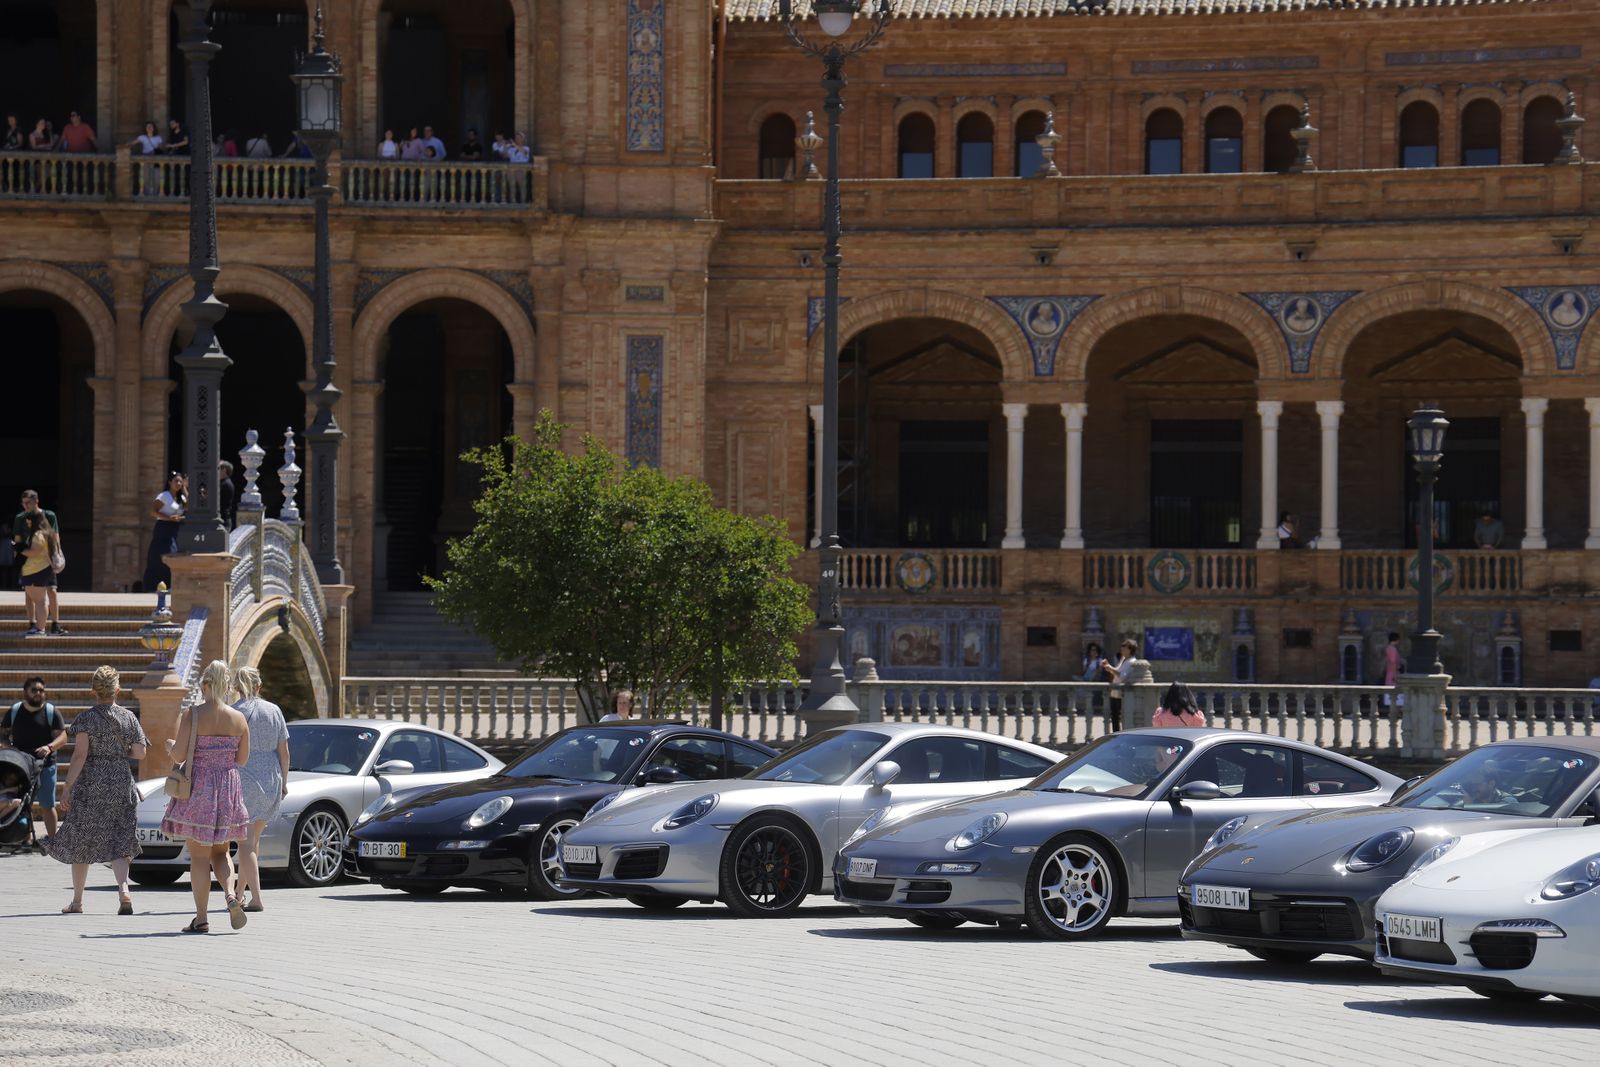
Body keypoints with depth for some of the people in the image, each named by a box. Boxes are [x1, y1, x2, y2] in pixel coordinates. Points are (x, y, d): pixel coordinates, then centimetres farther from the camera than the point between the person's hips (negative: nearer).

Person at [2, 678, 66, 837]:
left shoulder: (51, 712, -1)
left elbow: (62, 736, -5)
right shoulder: (15, 711, 6)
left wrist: (50, 747, -24)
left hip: (45, 765, -2)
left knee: (47, 805, 2)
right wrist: (8, 745, -7)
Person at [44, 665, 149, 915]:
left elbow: (79, 755, -15)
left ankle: (77, 901, 17)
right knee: (119, 842, 4)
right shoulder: (128, 717, 3)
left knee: (82, 841, 10)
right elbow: (140, 752, 4)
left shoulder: (86, 718, -7)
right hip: (121, 782, 3)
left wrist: (68, 789, -14)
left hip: (90, 782, -3)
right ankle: (123, 891, -20)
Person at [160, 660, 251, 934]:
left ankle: (201, 918, 4)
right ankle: (231, 894, -10)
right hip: (228, 790, 4)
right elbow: (242, 759, 6)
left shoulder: (192, 715, -11)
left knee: (199, 855, 3)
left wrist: (170, 745, 10)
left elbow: (179, 755, -12)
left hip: (197, 787, -3)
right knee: (220, 852, 16)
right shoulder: (238, 718, 1)